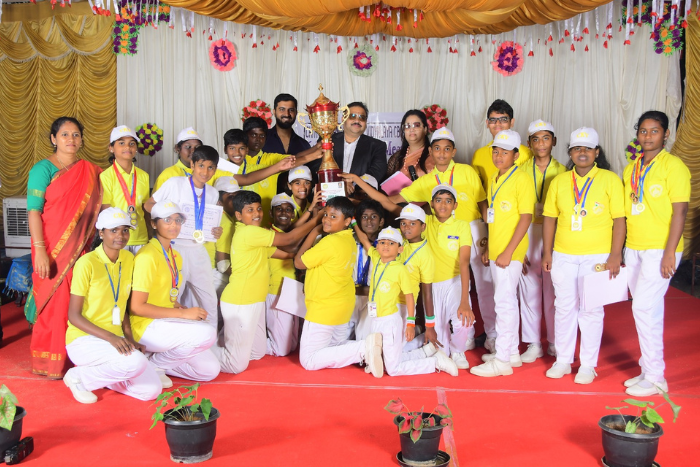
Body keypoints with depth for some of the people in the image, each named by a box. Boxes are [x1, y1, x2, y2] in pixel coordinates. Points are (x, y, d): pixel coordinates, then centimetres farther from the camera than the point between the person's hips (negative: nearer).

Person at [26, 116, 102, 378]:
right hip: (53, 248, -4)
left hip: (80, 248, 4)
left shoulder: (90, 171, 11)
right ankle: (49, 363, 13)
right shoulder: (43, 169, -4)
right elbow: (33, 211, -10)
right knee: (54, 301, 0)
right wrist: (40, 250, -17)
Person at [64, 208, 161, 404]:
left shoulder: (128, 259, 6)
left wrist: (128, 337, 1)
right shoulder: (87, 263, -14)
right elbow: (74, 315, -13)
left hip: (115, 339, 7)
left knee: (152, 390, -8)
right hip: (83, 340, -6)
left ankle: (99, 373, 14)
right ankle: (78, 377, -7)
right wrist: (110, 337, -23)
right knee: (136, 362, -32)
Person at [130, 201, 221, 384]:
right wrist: (184, 314, -20)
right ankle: (153, 365, -9)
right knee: (207, 333, -29)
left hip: (167, 323, 9)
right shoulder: (147, 256, -15)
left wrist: (187, 310, -5)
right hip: (147, 327, -9)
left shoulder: (176, 256, 13)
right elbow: (137, 307, -19)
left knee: (211, 370, 2)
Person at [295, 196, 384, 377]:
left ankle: (363, 349, -13)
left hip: (324, 309, -10)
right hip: (343, 306, 10)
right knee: (338, 348, 25)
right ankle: (368, 349, -1)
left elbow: (298, 262, -13)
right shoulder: (349, 240, 5)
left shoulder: (330, 242, -24)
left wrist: (314, 232, -7)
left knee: (308, 360, -1)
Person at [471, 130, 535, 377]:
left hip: (510, 252, -9)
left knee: (504, 302, -7)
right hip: (496, 250, 9)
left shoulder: (521, 179, -12)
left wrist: (508, 252, -20)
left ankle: (502, 360, -1)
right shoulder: (494, 179, 14)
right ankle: (512, 352, 26)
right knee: (508, 301, 16)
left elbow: (525, 217, -16)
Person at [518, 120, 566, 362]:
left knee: (553, 291, 3)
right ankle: (533, 344, 13)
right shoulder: (522, 171, 5)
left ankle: (555, 343, 16)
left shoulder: (562, 172, 3)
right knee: (529, 290, 3)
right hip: (527, 235, 1)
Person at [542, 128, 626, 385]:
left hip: (597, 256, -3)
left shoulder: (610, 180, -2)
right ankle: (563, 360, 22)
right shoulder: (559, 181, 8)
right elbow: (550, 218, 10)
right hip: (563, 256, 3)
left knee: (591, 309, 3)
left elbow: (619, 219, -4)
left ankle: (588, 365, 14)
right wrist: (547, 253, 5)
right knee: (564, 307, 9)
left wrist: (615, 255, -10)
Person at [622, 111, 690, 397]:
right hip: (633, 248, 7)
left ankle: (654, 378, 1)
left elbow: (680, 211, -12)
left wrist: (669, 252, -18)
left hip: (659, 249, -7)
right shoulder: (631, 169, 13)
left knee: (645, 307, -10)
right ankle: (649, 370, 21)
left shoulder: (673, 166, -8)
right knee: (646, 309, 12)